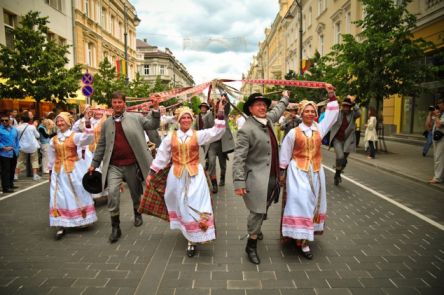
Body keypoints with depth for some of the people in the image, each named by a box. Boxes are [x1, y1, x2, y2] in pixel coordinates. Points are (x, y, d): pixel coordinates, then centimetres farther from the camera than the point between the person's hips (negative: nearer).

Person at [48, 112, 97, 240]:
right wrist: (50, 172, 16)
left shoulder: (75, 136, -6)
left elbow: (88, 138, -27)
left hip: (74, 170, -4)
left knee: (79, 194, 7)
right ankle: (61, 226, 6)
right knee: (58, 197, 1)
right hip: (58, 171, 4)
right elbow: (51, 157, 15)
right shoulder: (53, 140, 7)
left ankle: (83, 219, 25)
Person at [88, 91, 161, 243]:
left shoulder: (136, 118, 1)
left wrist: (155, 109, -21)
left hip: (132, 165, -1)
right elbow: (101, 145, 12)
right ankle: (115, 227, 1)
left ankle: (137, 214, 44)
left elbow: (153, 125, -7)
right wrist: (94, 164, 11)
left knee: (136, 192, 15)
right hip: (114, 166, 1)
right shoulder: (106, 123, 8)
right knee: (112, 193, -13)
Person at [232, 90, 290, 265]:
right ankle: (251, 245, 16)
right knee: (257, 211, -2)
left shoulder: (268, 119, 7)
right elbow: (239, 158, -20)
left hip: (272, 176, 8)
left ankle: (256, 229, 47)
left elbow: (277, 111, 33)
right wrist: (239, 182, -24)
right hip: (257, 178, -8)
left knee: (263, 209, 20)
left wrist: (284, 98, 49)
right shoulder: (246, 129, -17)